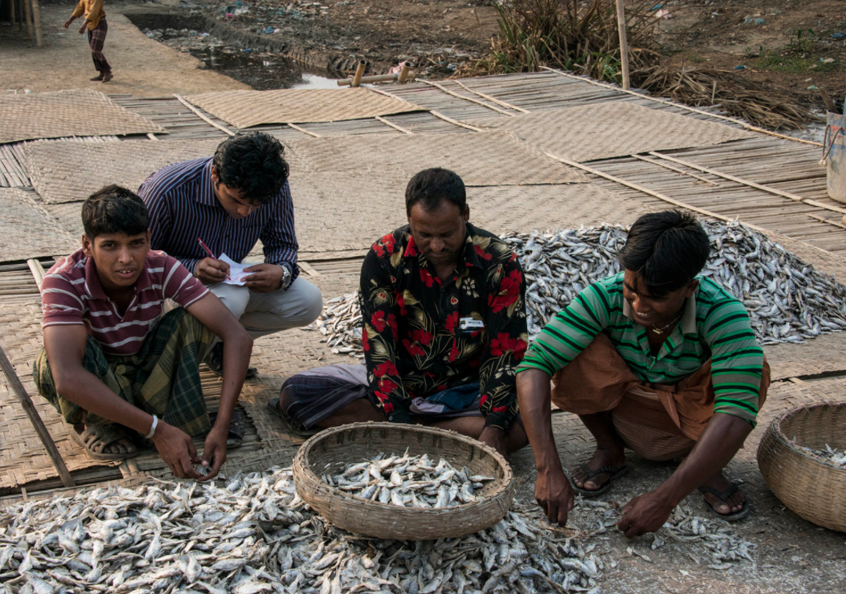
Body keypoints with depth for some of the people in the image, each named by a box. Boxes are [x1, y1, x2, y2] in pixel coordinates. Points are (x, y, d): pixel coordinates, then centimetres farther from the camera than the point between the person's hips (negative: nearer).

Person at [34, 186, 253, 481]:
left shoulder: (162, 270, -23)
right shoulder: (63, 282, -31)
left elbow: (238, 337, -30)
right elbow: (68, 379, -45)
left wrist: (221, 427, -40)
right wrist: (155, 430, -49)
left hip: (142, 376, 2)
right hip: (89, 389, -2)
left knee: (194, 320, -23)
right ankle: (94, 425, -10)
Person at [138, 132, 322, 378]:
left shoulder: (275, 190, -17)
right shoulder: (168, 191, -30)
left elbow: (282, 244, -2)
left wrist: (282, 272, -26)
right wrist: (193, 267, -38)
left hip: (230, 279, 5)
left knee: (308, 302, -14)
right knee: (229, 298, -38)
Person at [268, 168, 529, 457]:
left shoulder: (499, 263, -14)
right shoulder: (385, 257, -12)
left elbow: (505, 352, -13)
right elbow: (378, 343, -15)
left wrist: (494, 426, -27)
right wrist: (398, 417, -28)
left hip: (465, 389, -1)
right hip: (399, 379, 1)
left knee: (516, 429, -33)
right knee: (295, 393, -19)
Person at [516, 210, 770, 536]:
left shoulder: (720, 312, -31)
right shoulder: (606, 298, -27)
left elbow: (738, 411, -41)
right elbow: (534, 364, -34)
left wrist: (666, 497, -46)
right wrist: (548, 470, -44)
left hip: (691, 422, -1)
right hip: (624, 413, 1)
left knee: (752, 369, -31)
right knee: (576, 356, -29)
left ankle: (708, 467, -3)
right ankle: (610, 451, 0)